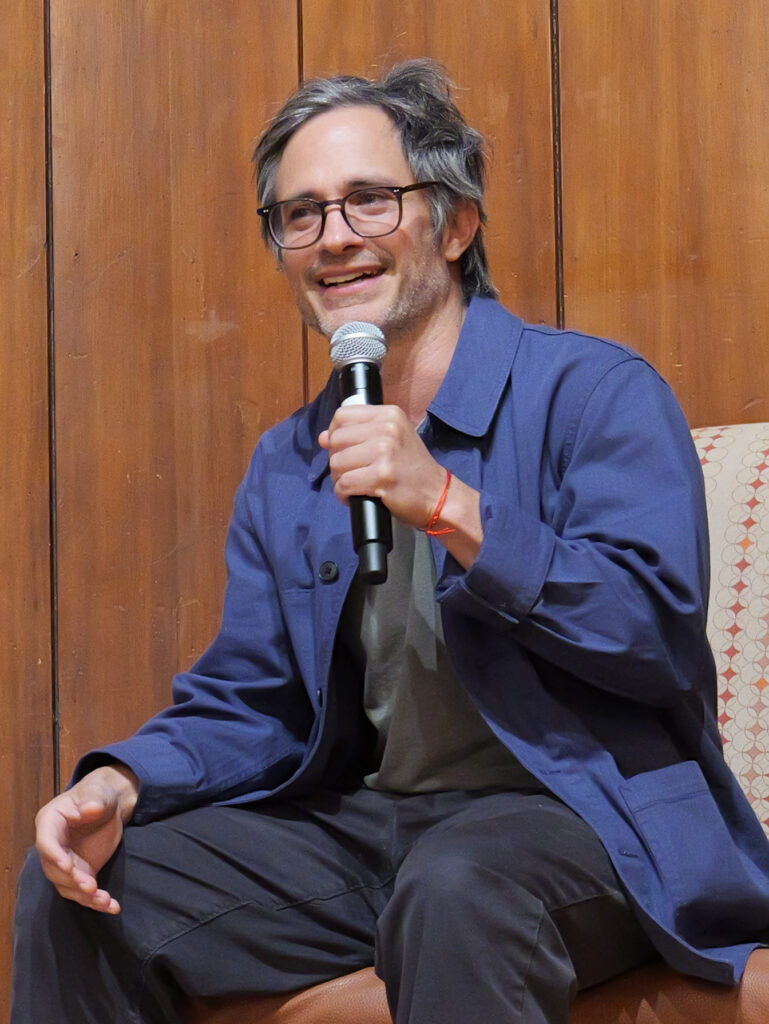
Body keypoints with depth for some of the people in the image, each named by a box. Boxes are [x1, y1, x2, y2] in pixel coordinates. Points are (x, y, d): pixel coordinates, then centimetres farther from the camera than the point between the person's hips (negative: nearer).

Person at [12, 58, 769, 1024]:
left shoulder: (596, 393, -5)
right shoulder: (285, 466, 15)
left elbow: (659, 635, -16)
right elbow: (248, 704, 15)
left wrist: (447, 505, -22)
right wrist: (120, 784, -7)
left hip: (582, 816, -6)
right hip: (366, 825, 6)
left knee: (454, 886, -39)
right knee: (79, 887, -6)